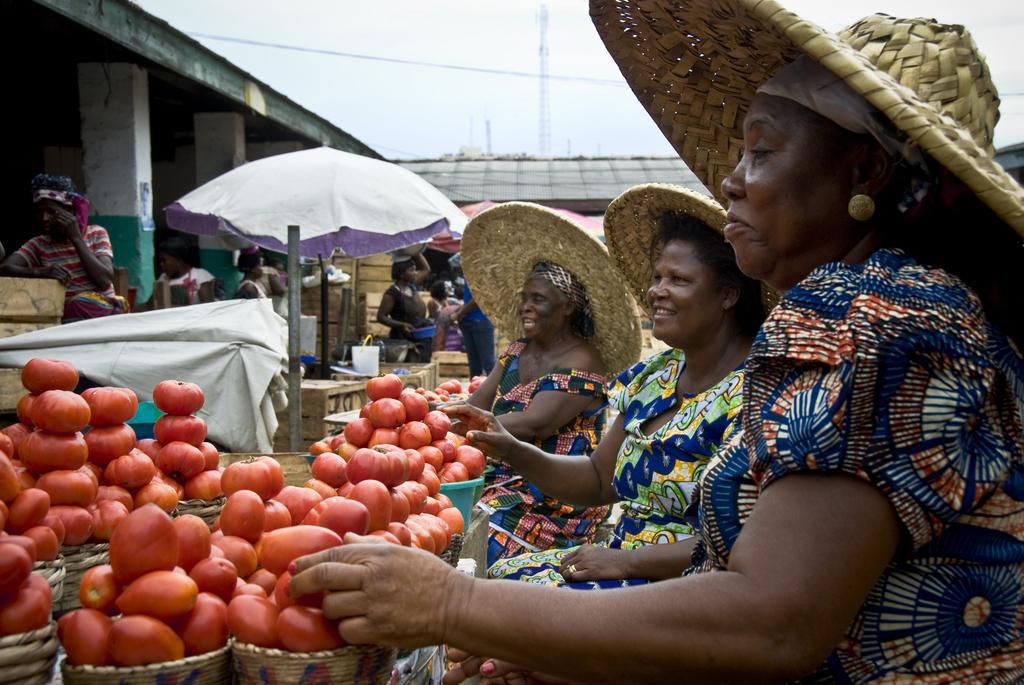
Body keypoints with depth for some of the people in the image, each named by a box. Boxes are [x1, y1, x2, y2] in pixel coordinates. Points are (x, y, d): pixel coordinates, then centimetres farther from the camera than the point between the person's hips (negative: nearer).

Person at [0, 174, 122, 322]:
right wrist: (40, 271, -27)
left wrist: (76, 237, -12)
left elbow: (105, 281, -12)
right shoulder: (38, 245, 6)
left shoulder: (96, 234, 2)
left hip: (103, 313, -1)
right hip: (68, 318, 1)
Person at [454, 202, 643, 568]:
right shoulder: (517, 352, 16)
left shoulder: (581, 363, -10)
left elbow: (531, 425, -20)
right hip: (502, 478, 8)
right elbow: (477, 405, 12)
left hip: (555, 495, -7)